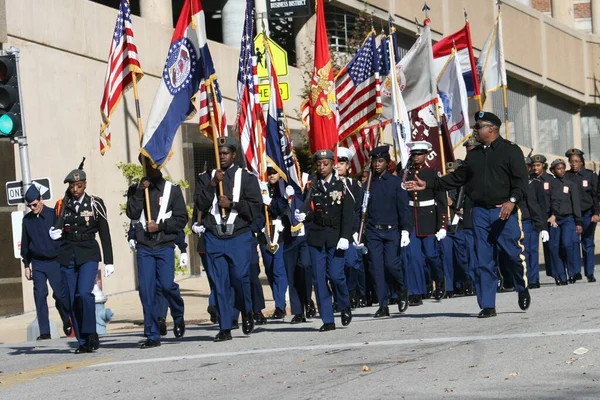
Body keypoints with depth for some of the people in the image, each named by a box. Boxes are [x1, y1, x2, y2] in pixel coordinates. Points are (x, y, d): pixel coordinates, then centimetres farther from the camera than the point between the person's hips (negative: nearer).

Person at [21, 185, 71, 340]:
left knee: (60, 294, -3)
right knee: (40, 295, -5)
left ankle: (67, 323, 23)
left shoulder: (53, 215, -4)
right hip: (37, 263, 3)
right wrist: (26, 265, 14)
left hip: (54, 261, -3)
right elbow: (25, 243, 15)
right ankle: (44, 332, -2)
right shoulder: (27, 220, 7)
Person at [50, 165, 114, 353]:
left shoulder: (95, 204, 1)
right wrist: (54, 233, -11)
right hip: (67, 255, 3)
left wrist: (109, 262, 1)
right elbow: (57, 229, 14)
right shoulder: (62, 204, 6)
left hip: (88, 255, -3)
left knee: (84, 294, -21)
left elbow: (104, 234, 3)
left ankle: (91, 335, -7)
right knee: (73, 300, 1)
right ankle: (83, 342, 8)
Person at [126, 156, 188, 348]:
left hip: (165, 246, -2)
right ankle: (152, 336, 2)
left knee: (166, 284, -15)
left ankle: (178, 317, 16)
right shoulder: (136, 190, 13)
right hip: (144, 247, 2)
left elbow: (181, 219, 3)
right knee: (146, 290, -4)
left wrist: (160, 226, -9)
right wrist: (140, 191, -9)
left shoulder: (172, 189, 8)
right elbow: (132, 213, -3)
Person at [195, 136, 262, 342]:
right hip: (214, 237, 2)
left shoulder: (247, 178, 6)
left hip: (239, 235, -2)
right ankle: (225, 328, 4)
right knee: (220, 283, 0)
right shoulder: (206, 178, 13)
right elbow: (200, 204, -1)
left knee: (240, 277, -12)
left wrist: (231, 204, -11)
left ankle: (247, 313, 16)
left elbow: (256, 206, -2)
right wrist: (213, 184, -11)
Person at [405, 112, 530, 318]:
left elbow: (521, 180, -7)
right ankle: (487, 306, 6)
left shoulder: (511, 150, -1)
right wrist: (428, 184, 14)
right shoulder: (474, 155, 17)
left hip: (505, 211, -5)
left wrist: (512, 200, -22)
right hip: (480, 211, 5)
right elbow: (457, 178, 20)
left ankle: (522, 288, 24)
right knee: (483, 260, 2)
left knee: (514, 253, -5)